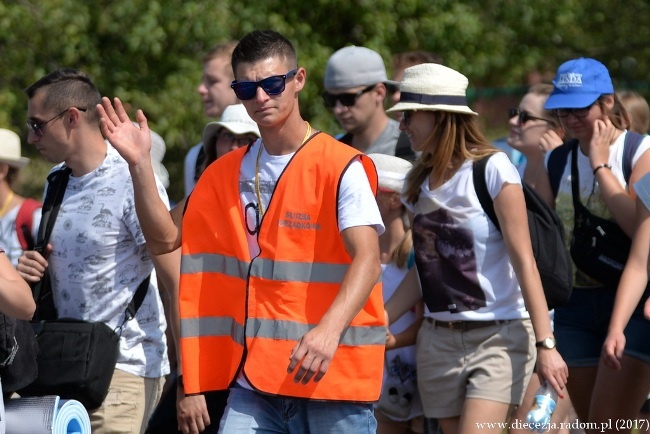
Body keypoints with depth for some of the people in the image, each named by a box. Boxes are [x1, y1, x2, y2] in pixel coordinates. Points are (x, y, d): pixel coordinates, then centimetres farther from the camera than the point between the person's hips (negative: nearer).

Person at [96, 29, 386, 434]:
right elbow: (166, 237, 15)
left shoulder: (341, 167, -6)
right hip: (256, 377, 5)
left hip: (333, 375, -5)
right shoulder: (228, 173, 13)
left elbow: (367, 260, -16)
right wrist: (140, 164, 2)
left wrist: (330, 329, -32)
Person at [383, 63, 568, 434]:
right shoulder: (420, 182, 10)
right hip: (439, 340, 7)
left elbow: (523, 260, -13)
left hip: (499, 337, -7)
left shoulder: (492, 168, -10)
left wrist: (545, 344, -17)